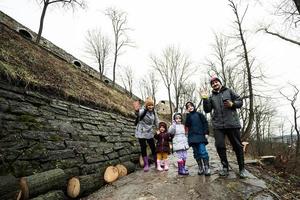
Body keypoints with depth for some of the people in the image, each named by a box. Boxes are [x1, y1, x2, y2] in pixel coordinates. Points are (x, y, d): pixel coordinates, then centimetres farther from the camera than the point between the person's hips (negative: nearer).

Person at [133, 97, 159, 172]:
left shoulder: (153, 112, 0)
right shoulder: (143, 111, -19)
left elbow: (156, 122, 11)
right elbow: (139, 113, -44)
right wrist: (137, 110, -67)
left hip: (149, 133, 4)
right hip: (141, 132, -4)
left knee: (153, 147, 8)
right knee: (143, 148, 3)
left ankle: (157, 162, 26)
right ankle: (146, 164, 17)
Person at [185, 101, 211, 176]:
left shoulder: (199, 114, 7)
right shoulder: (188, 116, 12)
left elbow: (205, 123, 3)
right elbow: (187, 126, 1)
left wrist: (205, 132, -8)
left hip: (200, 136, -2)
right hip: (192, 137, 3)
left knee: (203, 152, -11)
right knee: (196, 153, 6)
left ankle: (207, 168, -1)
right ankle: (200, 168, 16)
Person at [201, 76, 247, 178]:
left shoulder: (229, 91, 11)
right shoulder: (211, 97, 15)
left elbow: (240, 101, 9)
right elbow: (207, 110, 6)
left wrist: (232, 104, -11)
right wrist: (205, 99, -6)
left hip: (232, 123, -1)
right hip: (218, 125, 2)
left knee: (237, 146, 5)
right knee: (219, 146, -2)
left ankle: (242, 168, 21)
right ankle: (225, 167, 16)